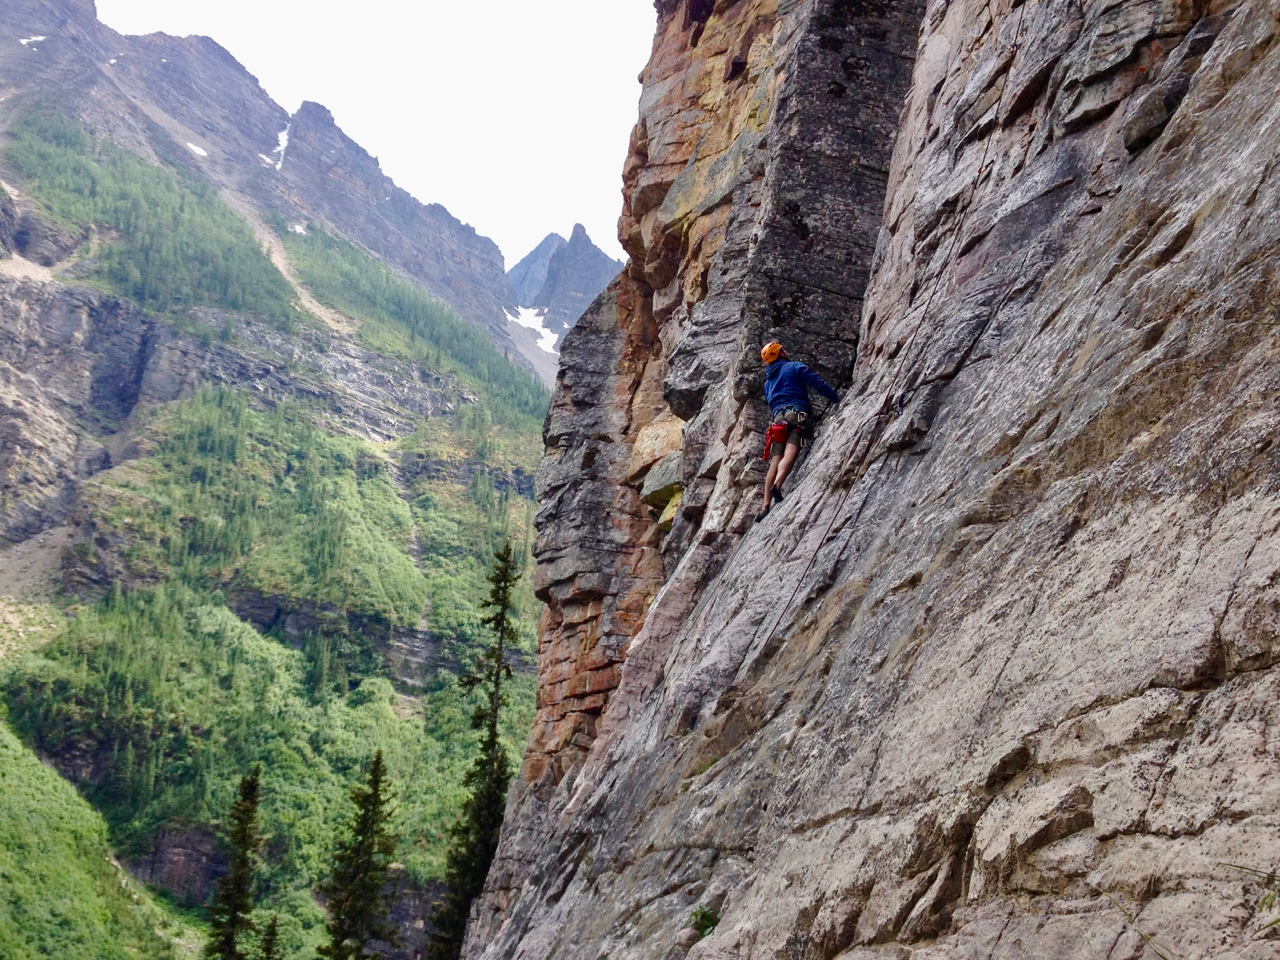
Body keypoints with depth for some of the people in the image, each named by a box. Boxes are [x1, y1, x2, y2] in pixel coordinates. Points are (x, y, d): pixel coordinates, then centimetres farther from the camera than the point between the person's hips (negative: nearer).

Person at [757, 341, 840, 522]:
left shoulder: (768, 383, 30)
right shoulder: (795, 367, 11)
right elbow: (818, 383, 2)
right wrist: (837, 399, 10)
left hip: (777, 419, 5)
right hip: (797, 413, -5)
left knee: (775, 461, -2)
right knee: (790, 452, -23)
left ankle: (766, 507, -14)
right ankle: (777, 485, -49)